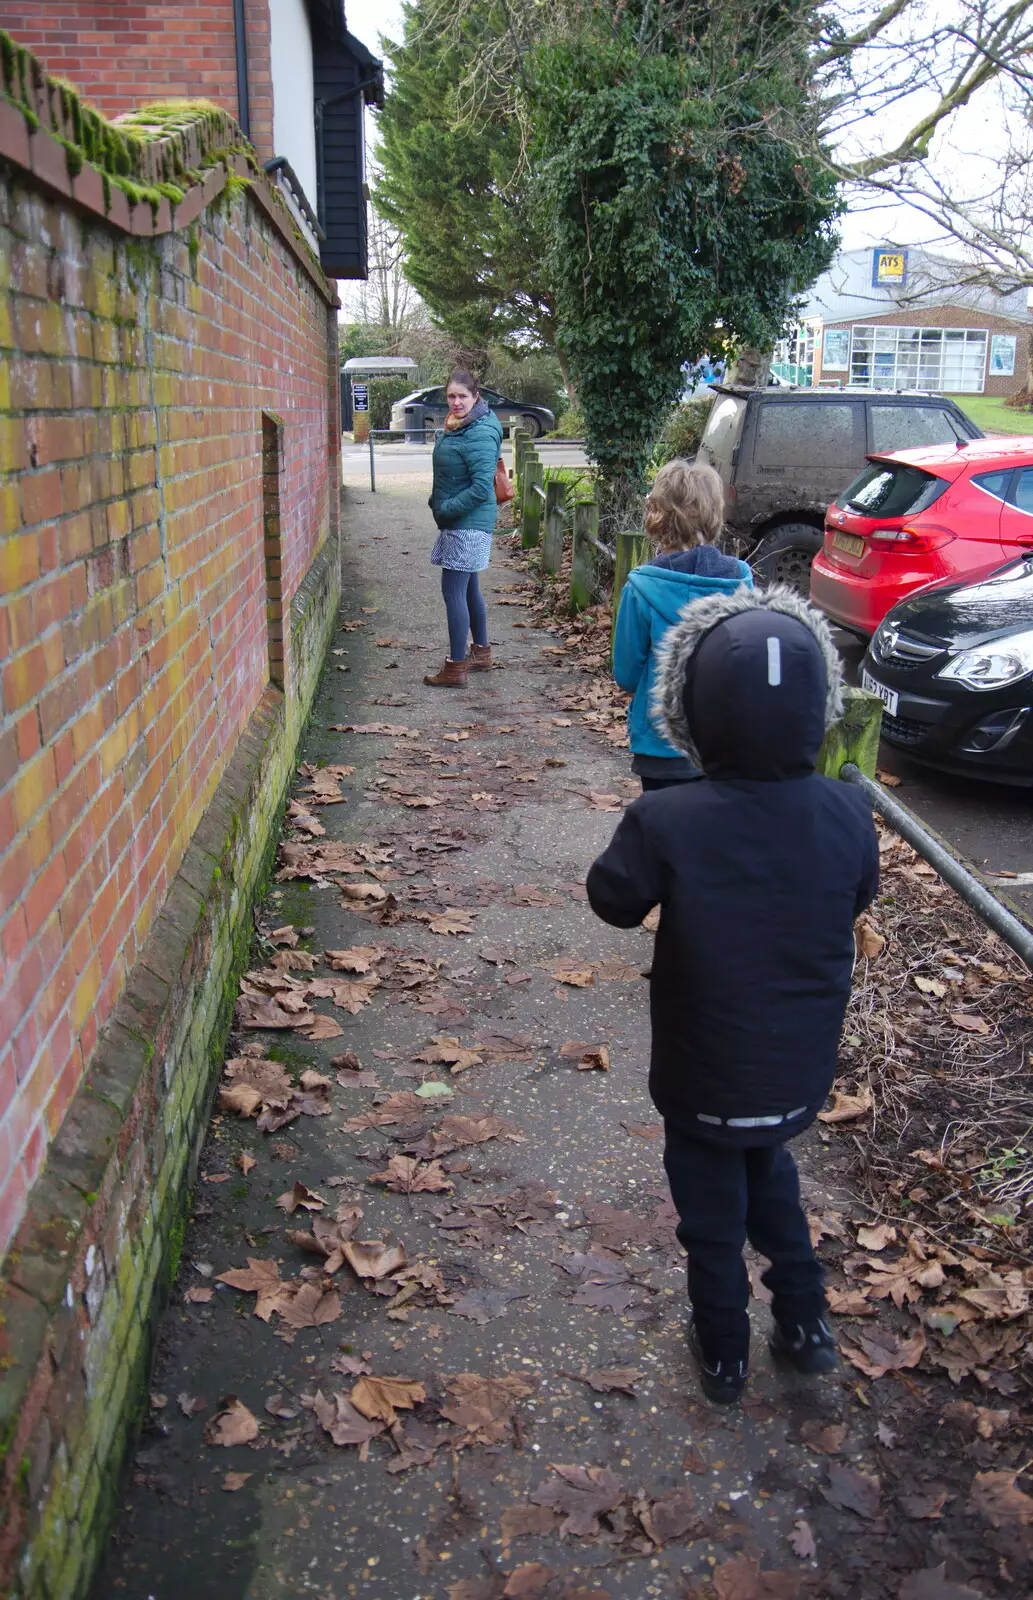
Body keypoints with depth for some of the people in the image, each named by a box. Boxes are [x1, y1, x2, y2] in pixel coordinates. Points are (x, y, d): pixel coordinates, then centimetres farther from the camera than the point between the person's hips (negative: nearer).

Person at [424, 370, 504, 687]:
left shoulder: (479, 435, -19)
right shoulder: (455, 427, 12)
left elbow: (482, 486, -25)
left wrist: (446, 508, -19)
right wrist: (437, 501, 10)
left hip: (469, 523, -10)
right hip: (458, 522, 10)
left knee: (453, 590, -9)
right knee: (468, 588, 18)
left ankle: (455, 668, -5)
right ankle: (481, 652, 32)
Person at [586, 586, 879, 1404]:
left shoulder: (666, 824, -30)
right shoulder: (848, 814, -19)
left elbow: (614, 900, -11)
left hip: (705, 1076, -3)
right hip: (802, 1070, 3)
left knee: (713, 1212, 21)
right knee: (769, 1169, 32)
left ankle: (724, 1353, 39)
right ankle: (806, 1318, 39)